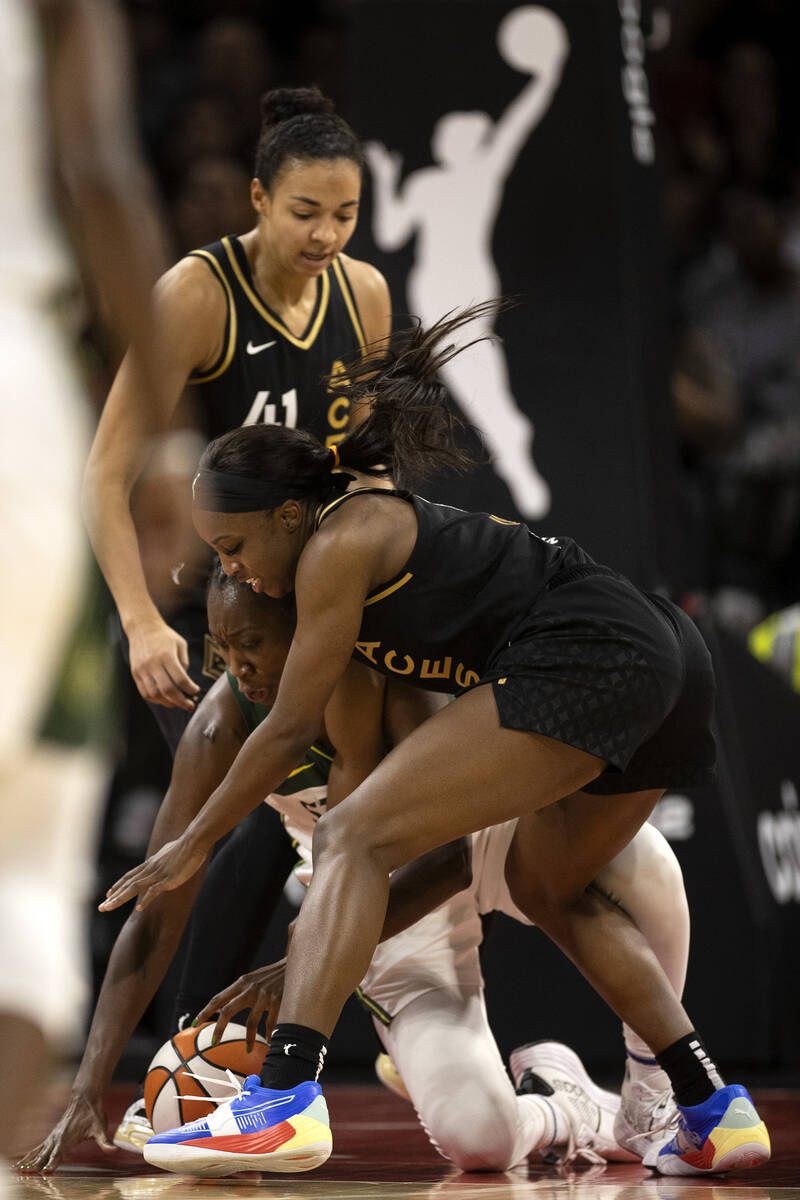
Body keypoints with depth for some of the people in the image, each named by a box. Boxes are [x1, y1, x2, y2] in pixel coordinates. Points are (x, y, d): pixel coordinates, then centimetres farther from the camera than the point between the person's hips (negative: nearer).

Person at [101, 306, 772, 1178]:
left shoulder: (340, 544, -2)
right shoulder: (378, 515, 25)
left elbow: (290, 729, 2)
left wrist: (189, 848, 11)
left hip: (586, 663, -10)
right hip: (668, 658, 10)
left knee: (353, 839, -12)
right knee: (547, 887, 29)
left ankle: (284, 1100, -28)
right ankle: (718, 1113, 22)